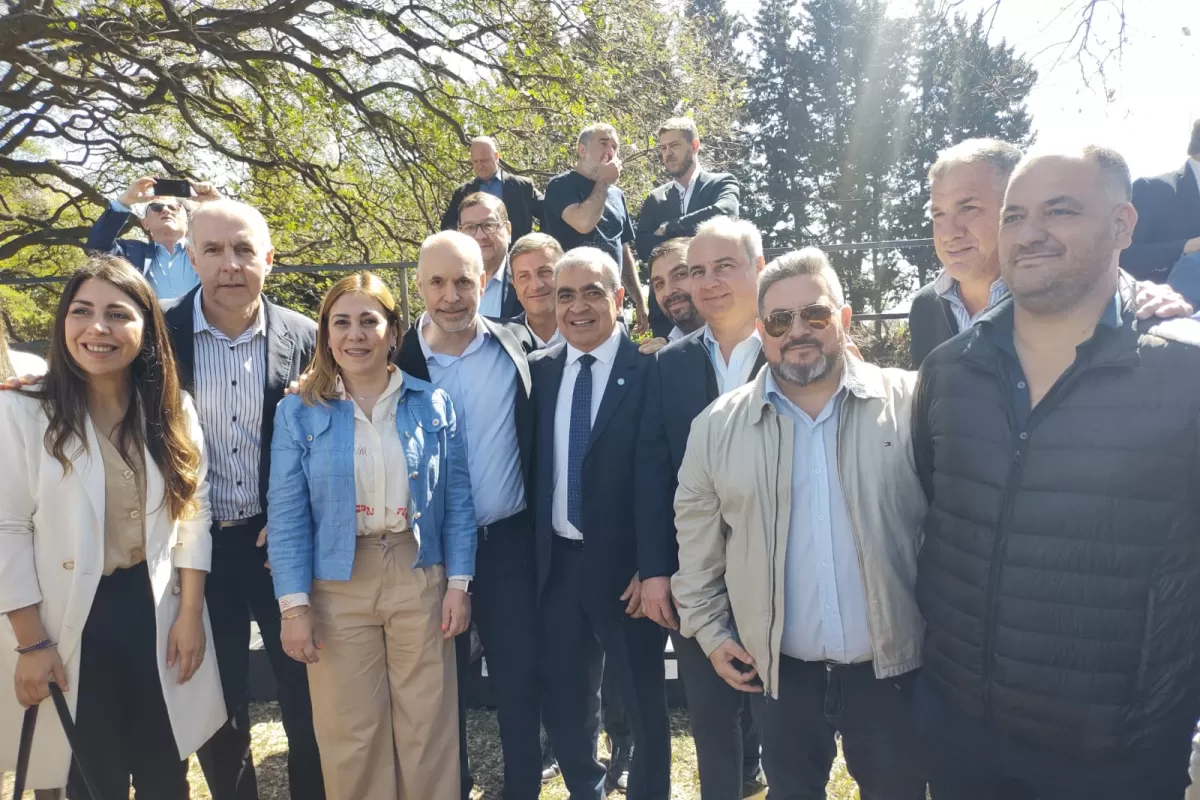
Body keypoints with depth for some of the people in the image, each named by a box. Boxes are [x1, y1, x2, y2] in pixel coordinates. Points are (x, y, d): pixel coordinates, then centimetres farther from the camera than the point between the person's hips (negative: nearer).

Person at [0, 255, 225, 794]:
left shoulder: (173, 411, 0)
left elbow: (193, 512, 1)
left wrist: (190, 613, -3)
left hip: (158, 612, 3)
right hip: (70, 622, -3)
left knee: (166, 777, 16)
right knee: (94, 782, 13)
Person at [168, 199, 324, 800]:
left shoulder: (304, 337, -4)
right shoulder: (159, 333, -5)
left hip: (283, 541, 0)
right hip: (197, 545, 0)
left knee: (306, 694, 12)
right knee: (217, 702, 15)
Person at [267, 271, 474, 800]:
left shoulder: (433, 405, 0)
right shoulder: (298, 412, -2)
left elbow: (457, 501, 2)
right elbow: (286, 514, -4)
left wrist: (459, 583, -3)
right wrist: (294, 604, -9)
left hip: (419, 577, 1)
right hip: (337, 585, 0)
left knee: (428, 727, 11)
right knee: (350, 735, 12)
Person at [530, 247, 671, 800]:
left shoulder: (650, 370, -9)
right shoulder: (538, 370, 5)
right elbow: (533, 468, 7)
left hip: (625, 567, -4)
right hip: (556, 565, 4)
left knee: (642, 702, 13)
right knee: (563, 700, 18)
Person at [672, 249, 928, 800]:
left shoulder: (909, 404, -7)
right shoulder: (716, 427, -2)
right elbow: (696, 540, 6)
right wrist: (710, 630, 5)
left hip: (892, 665, 0)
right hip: (776, 668, 1)